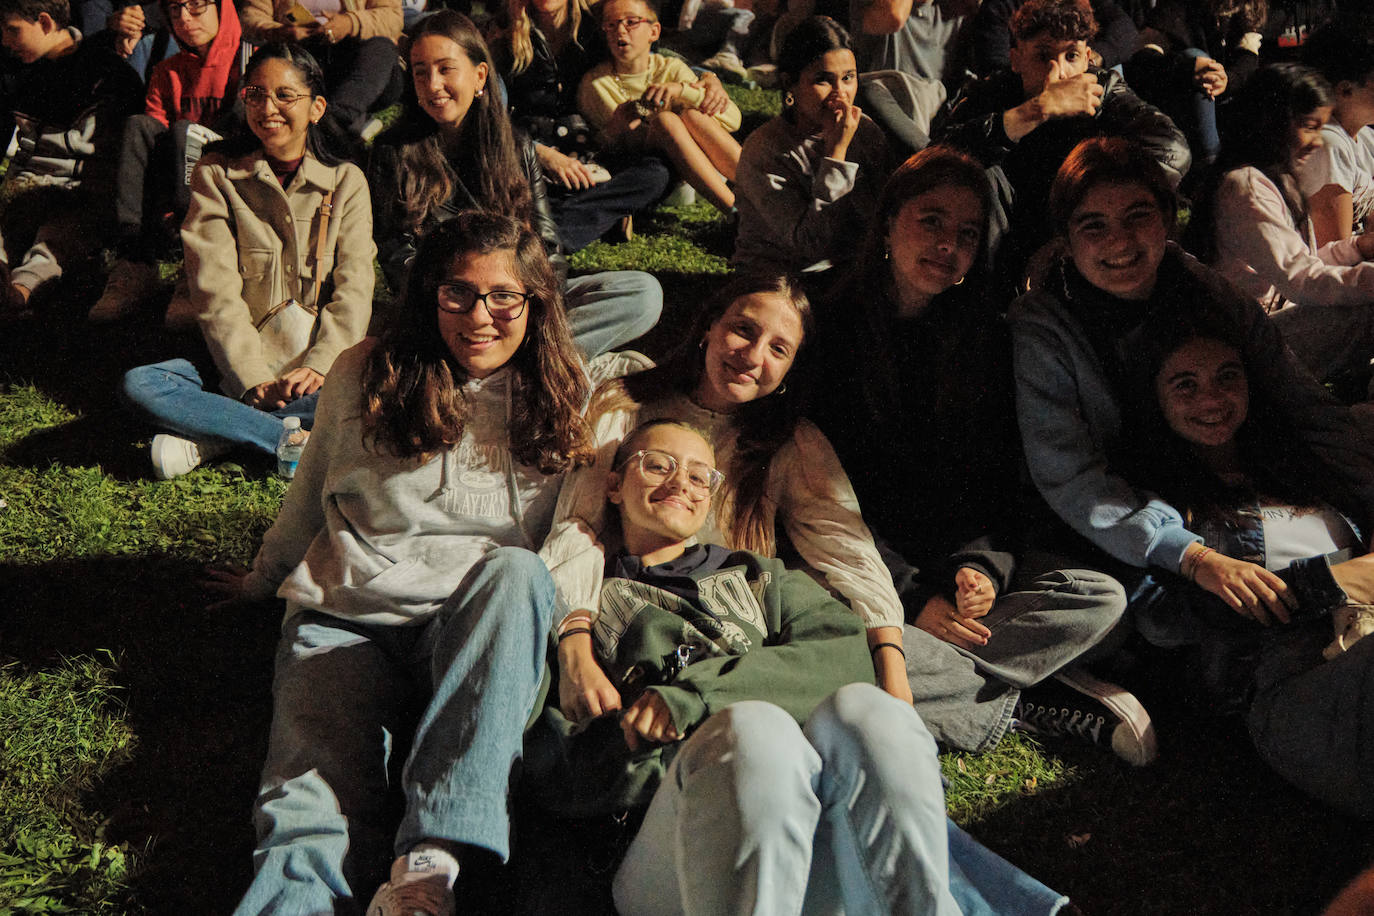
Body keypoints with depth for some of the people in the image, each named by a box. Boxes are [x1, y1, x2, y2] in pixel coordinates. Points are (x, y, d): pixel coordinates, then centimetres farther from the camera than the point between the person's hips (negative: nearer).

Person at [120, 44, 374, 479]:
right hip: (239, 361, 0)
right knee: (139, 386, -25)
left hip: (321, 363, 0)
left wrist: (318, 368, -19)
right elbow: (215, 291, -6)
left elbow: (352, 292, -2)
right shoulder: (216, 174, 4)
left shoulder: (346, 181, 6)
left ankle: (211, 439, -24)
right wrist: (253, 380, -18)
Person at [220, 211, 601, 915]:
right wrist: (262, 579, 33)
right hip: (344, 624, 0)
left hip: (478, 634, 0)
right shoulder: (364, 376, 6)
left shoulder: (565, 400, 7)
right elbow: (309, 498, 21)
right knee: (317, 827, -29)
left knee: (516, 571, -37)